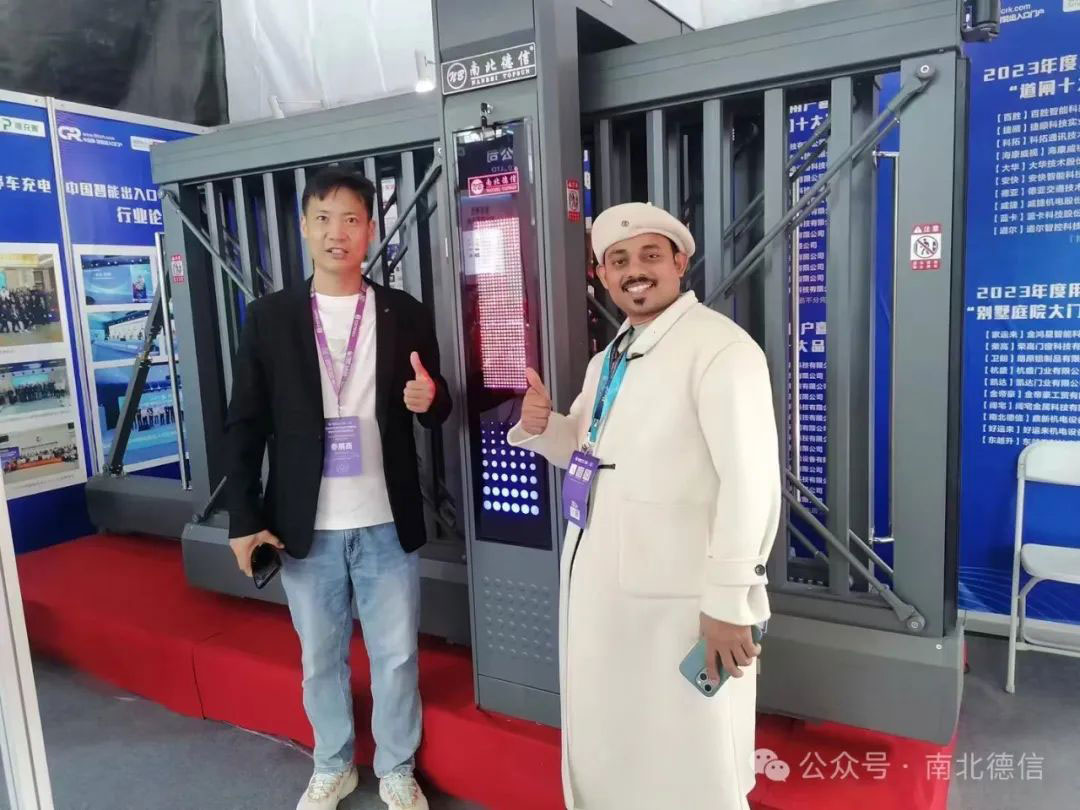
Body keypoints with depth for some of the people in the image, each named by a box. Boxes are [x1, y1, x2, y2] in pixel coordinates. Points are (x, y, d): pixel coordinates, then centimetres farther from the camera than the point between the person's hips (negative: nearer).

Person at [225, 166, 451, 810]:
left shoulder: (407, 315, 0)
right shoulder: (269, 318, 0)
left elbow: (436, 413, 7)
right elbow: (245, 424, 1)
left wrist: (431, 399, -17)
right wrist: (245, 519, -3)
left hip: (387, 524, 0)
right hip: (307, 528, 1)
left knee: (397, 657, 10)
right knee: (320, 658, 16)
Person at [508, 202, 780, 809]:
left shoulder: (720, 346, -15)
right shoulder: (607, 361, 12)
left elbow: (751, 481, -21)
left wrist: (729, 601, -21)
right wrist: (543, 425, -1)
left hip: (680, 597, -8)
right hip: (598, 582, 8)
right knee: (606, 747, 24)